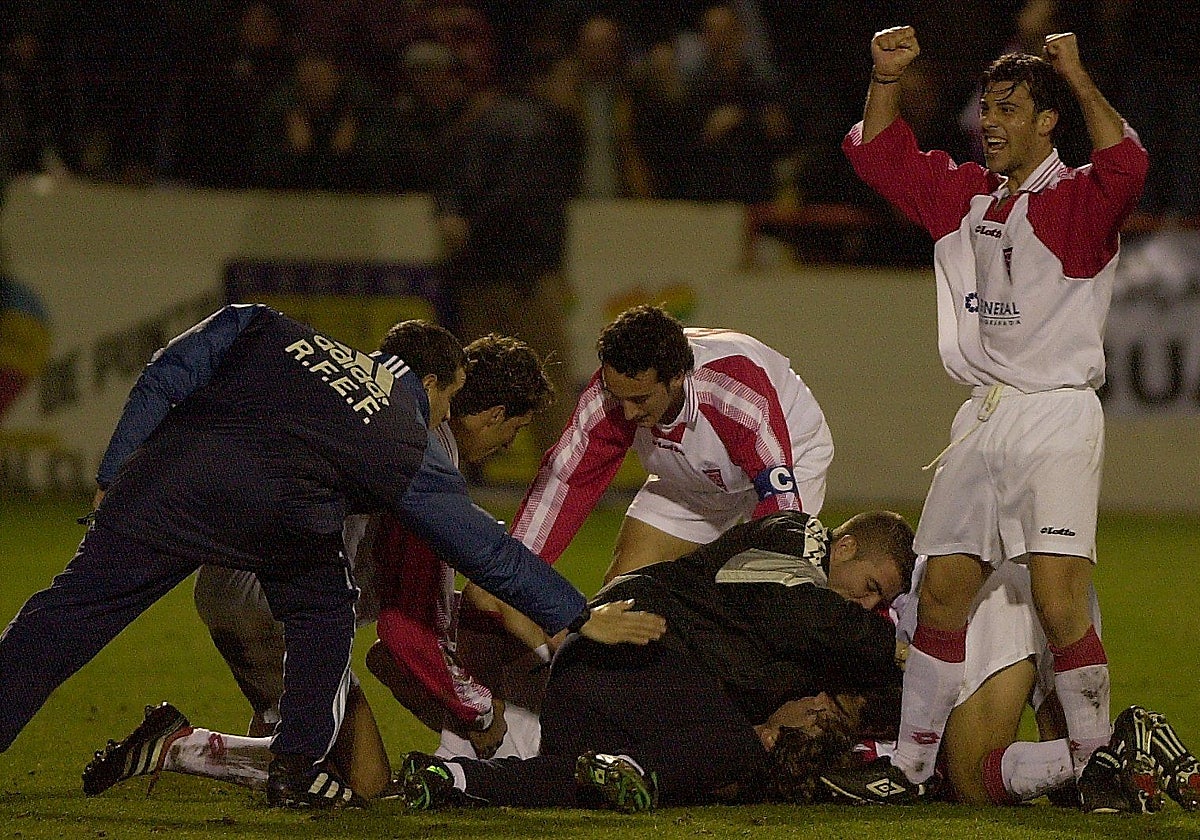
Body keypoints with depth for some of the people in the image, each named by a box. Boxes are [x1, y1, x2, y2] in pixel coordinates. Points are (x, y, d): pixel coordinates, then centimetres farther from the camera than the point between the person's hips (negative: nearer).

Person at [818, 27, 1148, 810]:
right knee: (941, 593, 7)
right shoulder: (963, 194, 13)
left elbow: (1125, 166, -28)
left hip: (1059, 415, -7)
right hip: (983, 416, 7)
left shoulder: (1078, 200, -6)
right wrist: (887, 77, 7)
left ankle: (1097, 761, -7)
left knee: (1058, 600, -17)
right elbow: (879, 155, 22)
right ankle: (909, 766, 13)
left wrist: (1078, 78, -26)